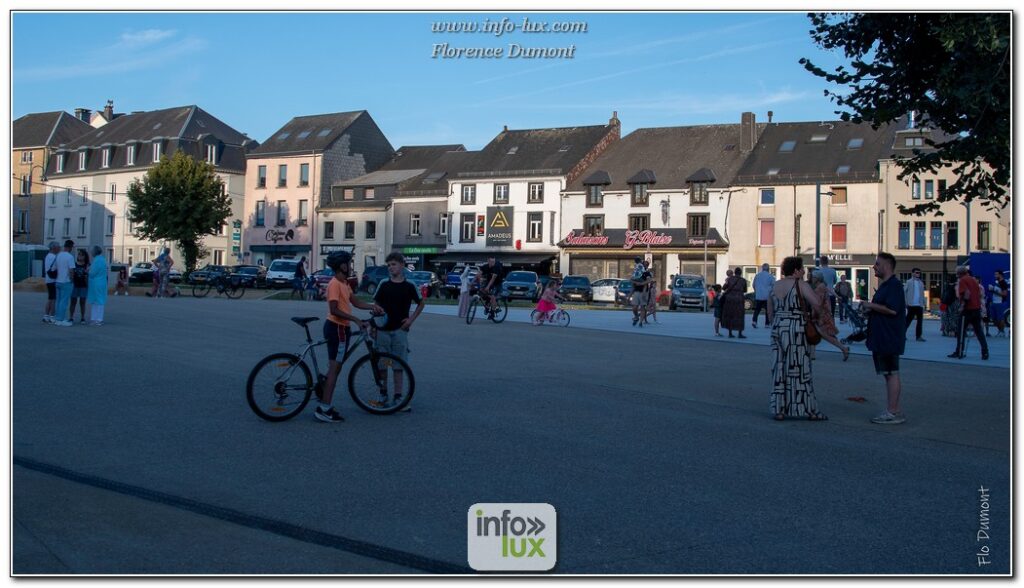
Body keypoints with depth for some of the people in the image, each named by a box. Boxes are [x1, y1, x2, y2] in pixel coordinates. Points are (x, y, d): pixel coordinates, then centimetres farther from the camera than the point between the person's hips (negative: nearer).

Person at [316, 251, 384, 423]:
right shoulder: (335, 284, -17)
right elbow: (334, 310, -24)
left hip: (340, 328, 10)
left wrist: (372, 307, 0)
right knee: (335, 367, -8)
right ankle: (324, 409, -6)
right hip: (337, 328, -10)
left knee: (334, 367, 15)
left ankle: (323, 403, 23)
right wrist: (357, 319, -25)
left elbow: (355, 301, 13)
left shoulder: (344, 283, 13)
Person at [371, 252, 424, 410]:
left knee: (399, 365, 2)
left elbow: (420, 303, 11)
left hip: (400, 330, -1)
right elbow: (376, 305, 8)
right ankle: (383, 395, 16)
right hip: (382, 330, 1)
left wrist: (411, 319, 0)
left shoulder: (409, 286, -1)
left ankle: (398, 397, 9)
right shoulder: (384, 284, 2)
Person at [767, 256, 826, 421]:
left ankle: (778, 409, 8)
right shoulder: (800, 284, -7)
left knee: (779, 368, 8)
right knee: (799, 368, -1)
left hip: (777, 329, 6)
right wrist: (814, 312, 0)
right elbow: (817, 303, -19)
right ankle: (808, 409, 6)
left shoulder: (775, 286, 12)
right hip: (795, 329, -6)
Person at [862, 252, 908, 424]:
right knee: (889, 374, 12)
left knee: (892, 373, -8)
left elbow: (892, 309, -25)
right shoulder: (885, 285, 19)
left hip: (890, 339, -11)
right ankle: (894, 411, 17)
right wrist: (869, 310, 14)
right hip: (881, 339, 11)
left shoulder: (894, 285, -14)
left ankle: (893, 413, -5)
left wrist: (871, 305, -16)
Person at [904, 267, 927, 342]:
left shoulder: (921, 283, 12)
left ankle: (918, 336, 8)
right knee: (908, 320, 0)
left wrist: (923, 303, 8)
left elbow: (922, 294, 15)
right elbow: (904, 292, -5)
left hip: (919, 305, 5)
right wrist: (905, 302, -11)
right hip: (911, 305, -4)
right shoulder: (909, 282, -1)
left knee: (920, 321, 2)